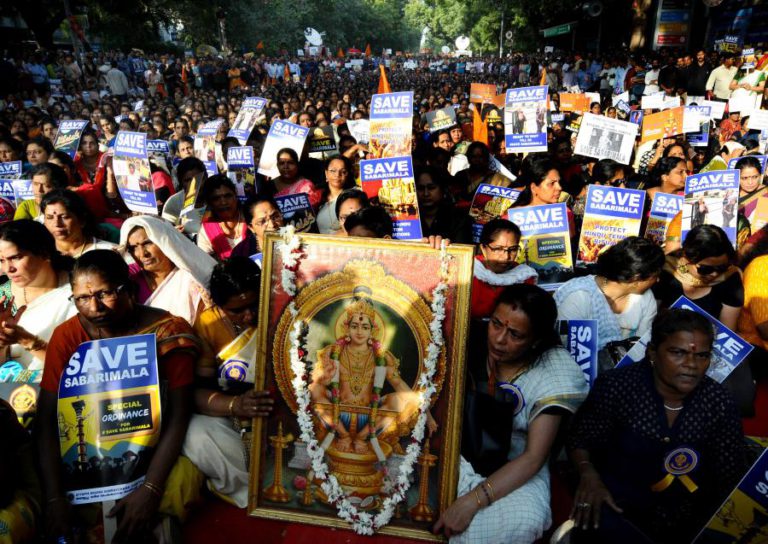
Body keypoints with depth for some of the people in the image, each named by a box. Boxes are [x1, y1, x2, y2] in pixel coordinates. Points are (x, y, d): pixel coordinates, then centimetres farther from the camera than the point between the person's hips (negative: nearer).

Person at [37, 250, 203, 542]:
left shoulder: (168, 331, -15)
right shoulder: (66, 336, -6)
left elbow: (177, 416, -17)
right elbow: (48, 419, -8)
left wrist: (150, 490, -27)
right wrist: (55, 497, -19)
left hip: (153, 446, -3)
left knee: (183, 480, -30)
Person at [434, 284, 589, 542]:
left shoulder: (553, 373, -15)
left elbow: (533, 458, -18)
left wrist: (472, 501, -27)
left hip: (514, 468, -1)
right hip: (459, 454, 1)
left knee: (524, 521, -31)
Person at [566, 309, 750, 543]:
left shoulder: (718, 403, -6)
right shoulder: (617, 385, -14)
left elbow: (732, 478, 2)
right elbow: (580, 439, -4)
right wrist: (589, 473, -23)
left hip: (687, 520, 5)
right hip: (618, 506, -4)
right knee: (595, 525, -31)